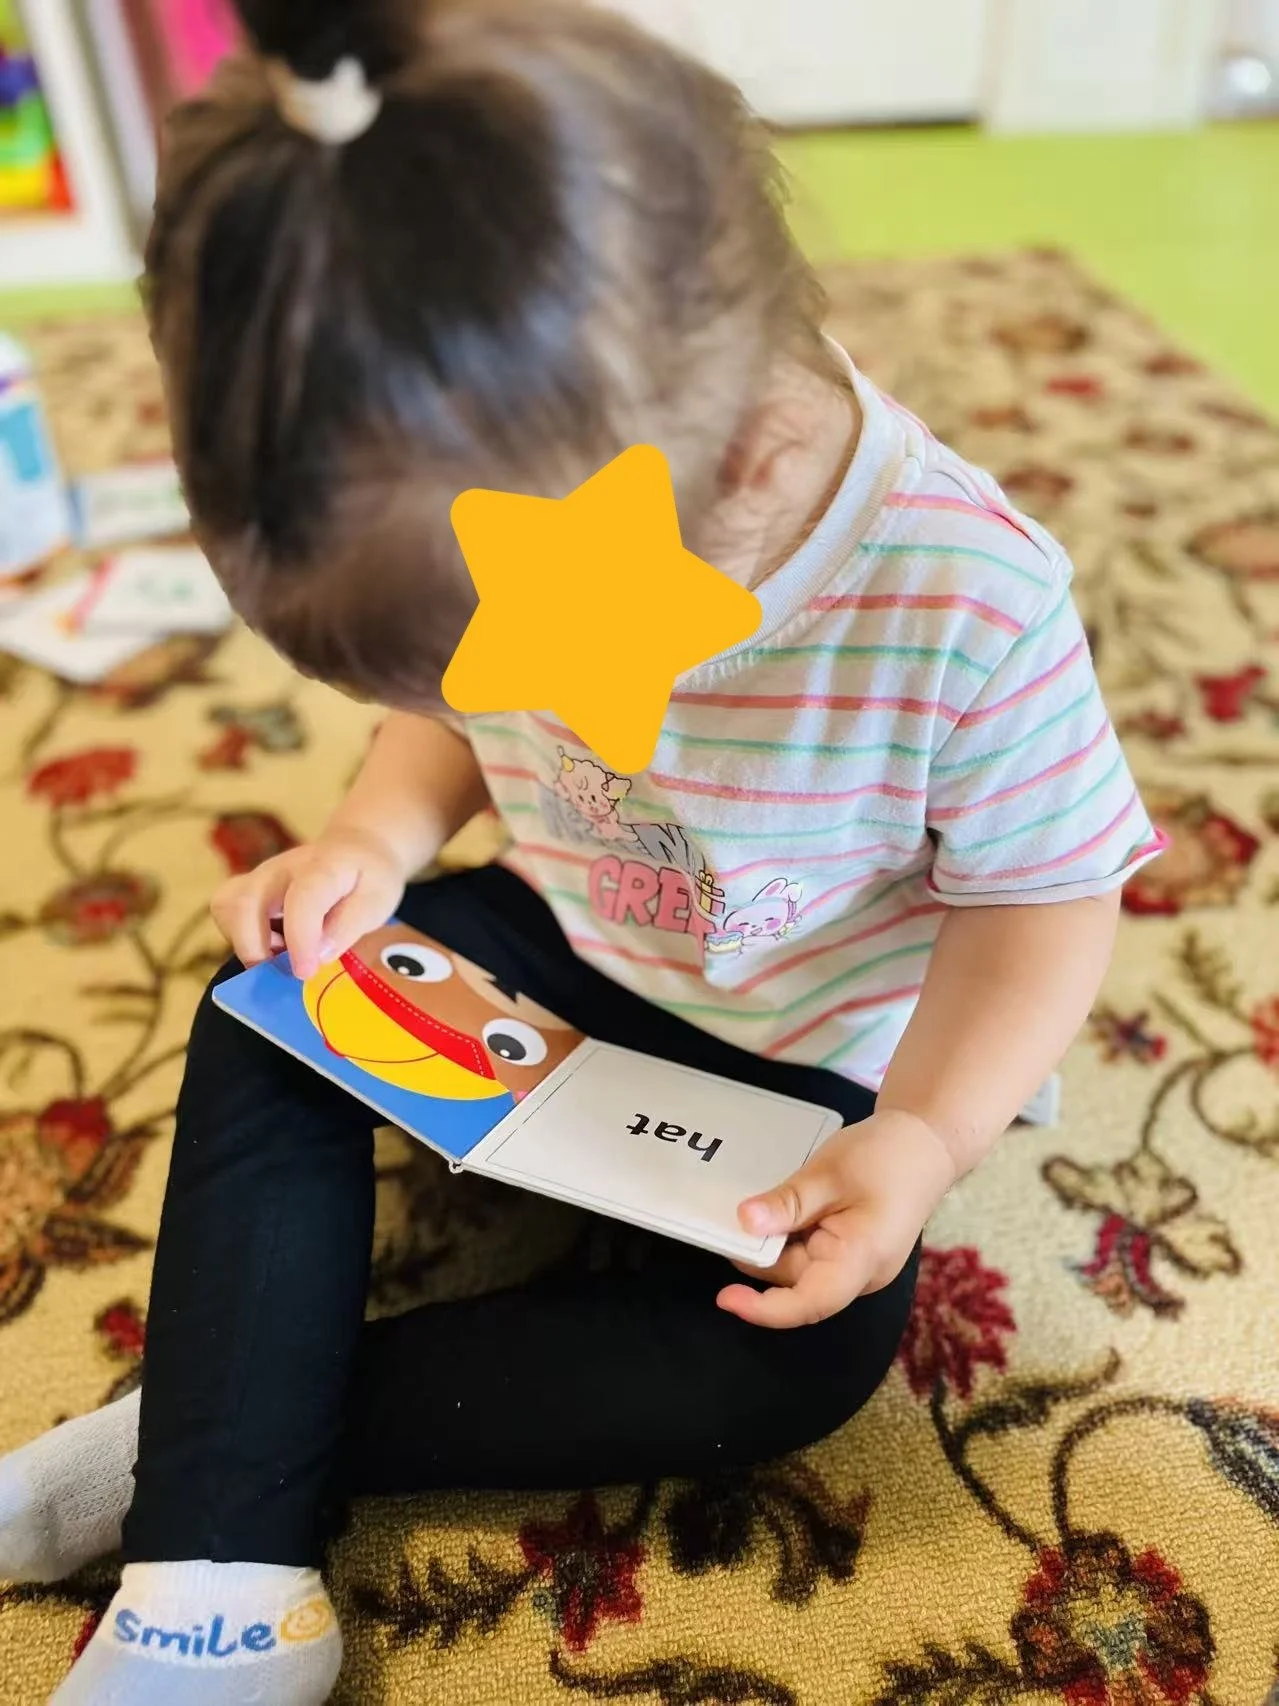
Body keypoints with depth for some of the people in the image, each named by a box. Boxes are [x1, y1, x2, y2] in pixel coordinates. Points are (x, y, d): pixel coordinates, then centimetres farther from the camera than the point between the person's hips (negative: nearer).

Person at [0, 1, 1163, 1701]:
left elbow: (1040, 899, -18)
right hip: (556, 952, 4)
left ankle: (226, 1434, -11)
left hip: (811, 1048, -3)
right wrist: (379, 832, -16)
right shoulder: (515, 518, -18)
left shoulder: (971, 603, -31)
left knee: (804, 1352, -24)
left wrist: (925, 1138, -30)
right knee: (264, 1020, -8)